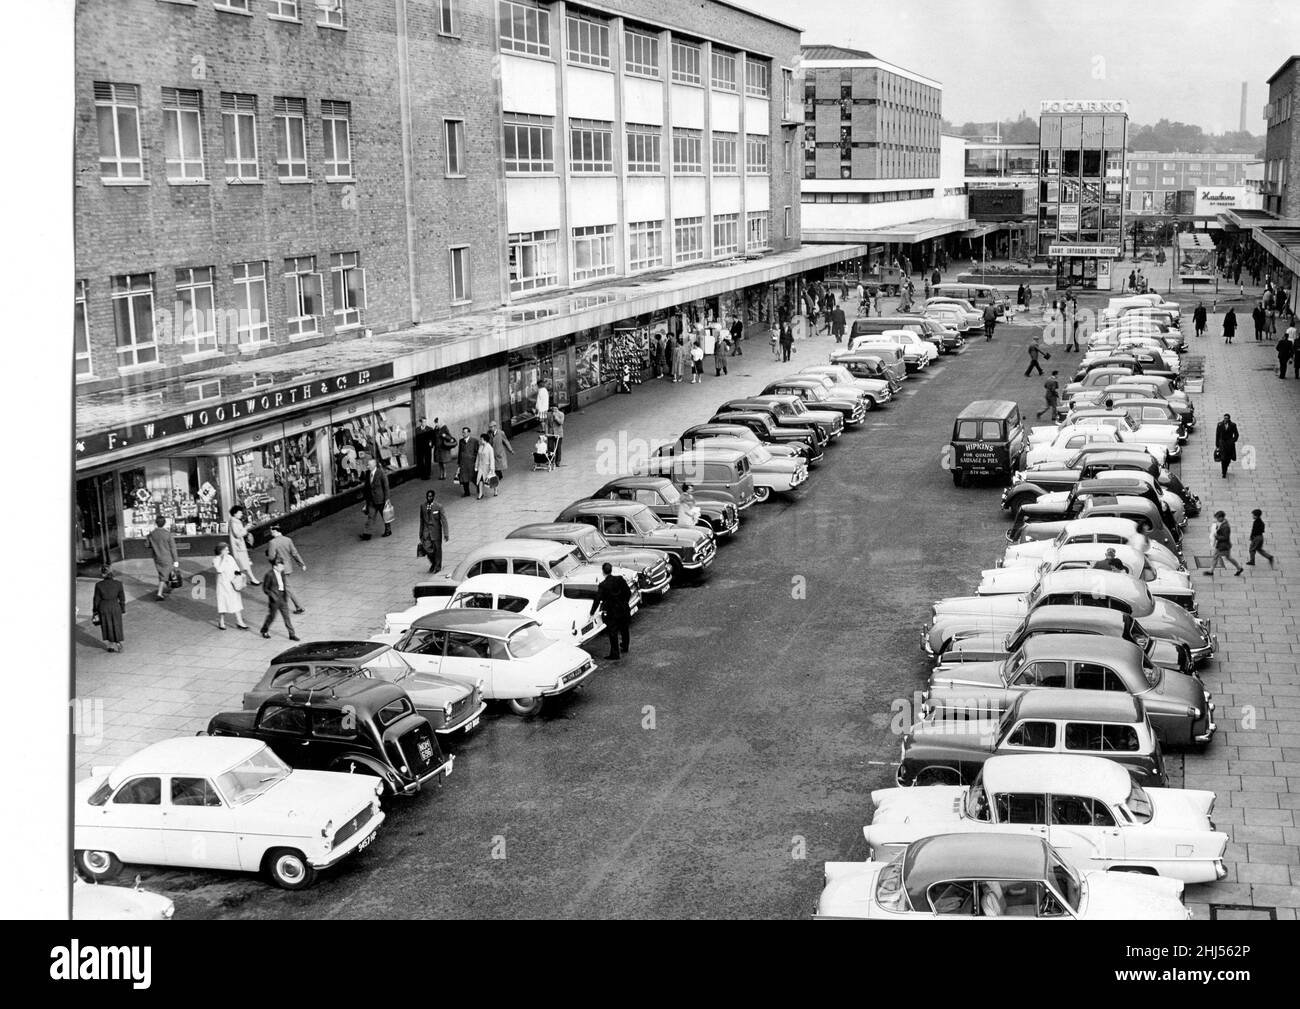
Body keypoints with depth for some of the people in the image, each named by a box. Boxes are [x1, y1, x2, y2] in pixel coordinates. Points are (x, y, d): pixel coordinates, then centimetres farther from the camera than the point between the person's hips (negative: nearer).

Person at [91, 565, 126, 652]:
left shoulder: (99, 585, -18)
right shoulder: (118, 584, -15)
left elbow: (96, 600, -8)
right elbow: (122, 599, -5)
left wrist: (94, 612, 5)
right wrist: (123, 610, 8)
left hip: (103, 608, 0)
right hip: (115, 607, 0)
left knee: (107, 627, 18)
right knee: (116, 626, 17)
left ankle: (110, 645, 28)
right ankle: (118, 645, 27)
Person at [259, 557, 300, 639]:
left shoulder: (281, 572, 2)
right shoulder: (269, 575, -17)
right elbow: (265, 588, -12)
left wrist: (286, 593, 6)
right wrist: (273, 596, -20)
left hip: (282, 598, 5)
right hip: (274, 599, -5)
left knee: (286, 616, 6)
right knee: (272, 616, 10)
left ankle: (292, 634, 10)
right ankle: (264, 631, 34)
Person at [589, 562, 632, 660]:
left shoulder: (602, 585, -16)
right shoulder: (620, 579, -7)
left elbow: (597, 600, -13)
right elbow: (628, 593, 2)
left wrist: (592, 613, -5)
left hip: (612, 612, -5)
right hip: (624, 609, 5)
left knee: (613, 633, 4)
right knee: (624, 629, 23)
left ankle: (615, 653, 7)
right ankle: (625, 647, 42)